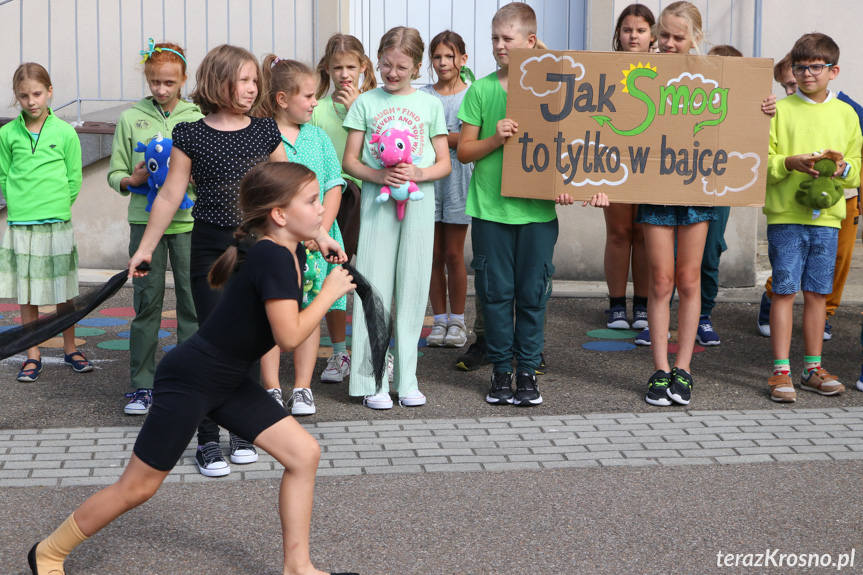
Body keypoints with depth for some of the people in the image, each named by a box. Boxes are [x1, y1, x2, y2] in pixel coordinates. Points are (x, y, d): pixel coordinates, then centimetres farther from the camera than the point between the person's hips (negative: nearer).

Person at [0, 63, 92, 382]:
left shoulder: (64, 132, 0)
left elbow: (74, 179, 4)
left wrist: (56, 206, 1)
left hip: (57, 224, -1)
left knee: (63, 292, 7)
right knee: (27, 295, 5)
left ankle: (70, 350, 23)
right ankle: (33, 356, 15)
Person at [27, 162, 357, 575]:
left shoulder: (292, 253, 2)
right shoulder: (273, 258, -25)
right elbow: (289, 336, -28)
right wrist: (329, 293, -16)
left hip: (228, 382, 9)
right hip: (188, 380, -9)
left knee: (303, 453, 0)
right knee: (137, 487, 2)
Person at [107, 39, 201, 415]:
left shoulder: (198, 118, 6)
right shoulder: (131, 118, 7)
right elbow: (115, 175, 9)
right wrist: (134, 179, -12)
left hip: (189, 220, 0)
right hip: (145, 219, 0)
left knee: (192, 301, 1)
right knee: (147, 301, 2)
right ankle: (141, 385, 11)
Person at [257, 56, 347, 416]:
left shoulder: (317, 136, 10)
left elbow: (334, 186, 7)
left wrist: (321, 229, -6)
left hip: (314, 241, 4)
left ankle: (303, 389, 13)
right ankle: (271, 388, 9)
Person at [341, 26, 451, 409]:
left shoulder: (430, 104, 8)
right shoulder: (366, 102, 5)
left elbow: (444, 163, 8)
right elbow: (349, 161, 4)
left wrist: (419, 173, -12)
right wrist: (378, 176, -14)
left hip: (418, 205, 1)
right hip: (377, 204, -1)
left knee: (413, 291, 5)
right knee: (374, 291, -2)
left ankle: (407, 379, 13)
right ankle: (371, 381, 3)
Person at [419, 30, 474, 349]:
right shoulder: (423, 95, 8)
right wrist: (452, 138, -16)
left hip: (457, 178, -2)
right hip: (427, 178, 2)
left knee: (453, 254, 1)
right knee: (434, 254, 5)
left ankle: (457, 321, 12)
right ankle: (439, 320, 14)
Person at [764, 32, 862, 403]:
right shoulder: (780, 110, 2)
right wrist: (789, 163, -18)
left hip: (827, 215, 3)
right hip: (785, 214, -3)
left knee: (817, 292, 7)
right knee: (784, 290, -3)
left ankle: (812, 368, 17)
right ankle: (781, 371, 1)